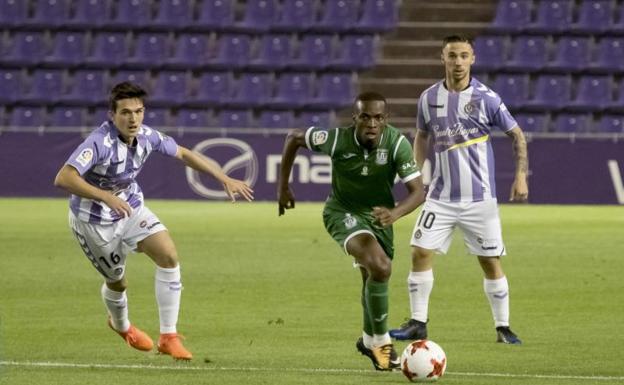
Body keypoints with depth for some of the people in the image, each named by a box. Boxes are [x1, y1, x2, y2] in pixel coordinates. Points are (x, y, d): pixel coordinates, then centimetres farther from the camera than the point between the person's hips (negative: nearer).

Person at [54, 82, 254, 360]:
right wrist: (106, 197, -53)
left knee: (169, 256, -14)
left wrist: (224, 179, 5)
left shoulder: (146, 136, -13)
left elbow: (183, 154, 7)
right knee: (117, 282, 9)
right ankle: (121, 325, 47)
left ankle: (168, 337, -6)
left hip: (131, 207, 6)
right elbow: (63, 178, -45)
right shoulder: (100, 142, -34)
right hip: (94, 220, -5)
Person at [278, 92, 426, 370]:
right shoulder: (337, 140, -27)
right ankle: (381, 341, -13)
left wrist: (395, 213, -46)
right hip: (342, 212, -4)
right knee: (379, 267, -28)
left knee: (374, 277, 18)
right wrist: (283, 187, -5)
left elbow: (418, 191, -26)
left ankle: (369, 340, 47)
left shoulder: (397, 144, -24)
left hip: (378, 215, 4)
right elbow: (293, 138, -9)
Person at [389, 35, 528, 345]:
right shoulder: (429, 98, 3)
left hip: (479, 197, -3)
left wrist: (521, 176, -8)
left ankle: (503, 328, 12)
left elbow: (517, 135, 1)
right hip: (441, 197, 3)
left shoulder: (486, 98, -7)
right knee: (420, 252, -7)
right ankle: (418, 324, 3)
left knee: (490, 261, 0)